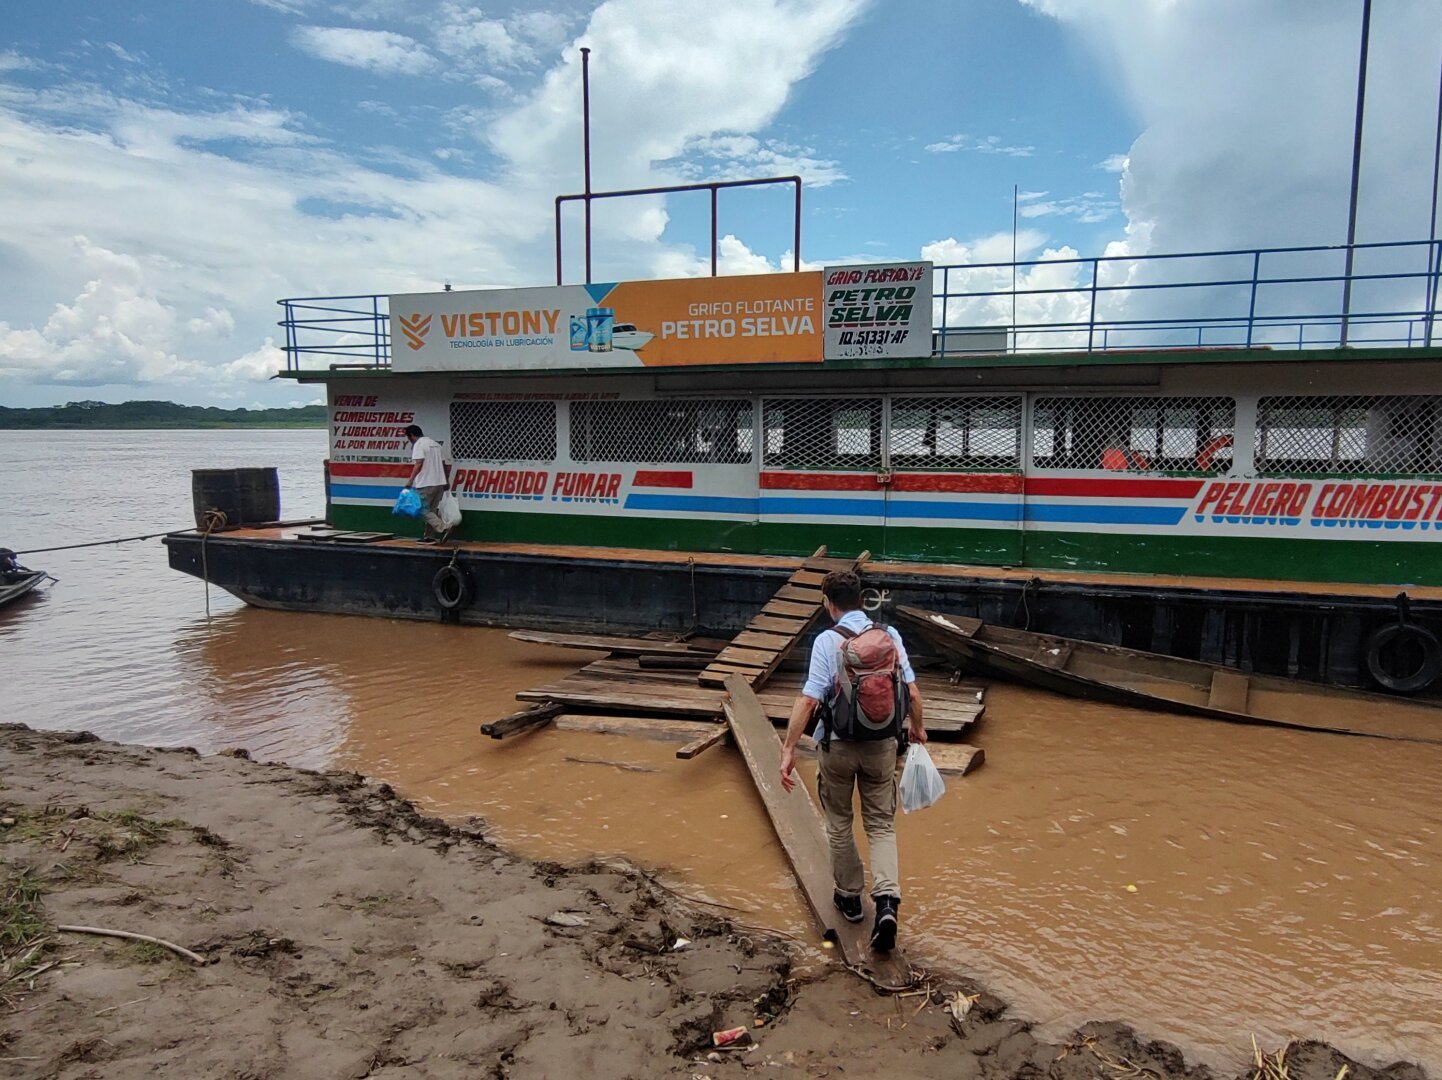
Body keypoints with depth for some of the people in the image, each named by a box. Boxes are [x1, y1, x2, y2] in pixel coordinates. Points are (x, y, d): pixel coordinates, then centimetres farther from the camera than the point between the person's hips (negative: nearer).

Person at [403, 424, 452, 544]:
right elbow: (445, 464, 18)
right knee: (431, 510, 14)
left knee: (423, 510, -3)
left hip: (426, 484, -8)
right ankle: (430, 536, 12)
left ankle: (443, 528, -18)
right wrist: (447, 480, 25)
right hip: (440, 483, 8)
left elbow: (419, 463, -17)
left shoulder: (418, 444, -6)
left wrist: (411, 480, -15)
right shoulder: (435, 443, 18)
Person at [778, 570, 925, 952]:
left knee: (839, 823, 18)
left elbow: (808, 699, -21)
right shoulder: (890, 635, -3)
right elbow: (912, 694, -1)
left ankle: (850, 896, 30)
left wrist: (788, 748, -18)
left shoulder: (827, 640, -14)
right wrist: (918, 727, 18)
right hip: (883, 744, 3)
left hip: (839, 745, -2)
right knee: (881, 825, 12)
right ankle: (886, 901, -5)